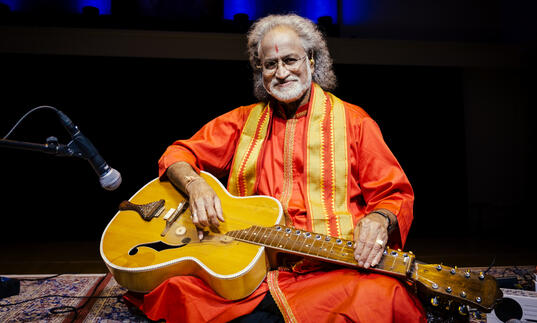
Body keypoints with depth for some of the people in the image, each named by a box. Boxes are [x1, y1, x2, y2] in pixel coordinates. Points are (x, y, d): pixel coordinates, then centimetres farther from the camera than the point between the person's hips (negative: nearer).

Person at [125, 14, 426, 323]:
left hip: (330, 267, -1)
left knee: (385, 297, -32)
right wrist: (194, 184, -8)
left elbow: (395, 195, 6)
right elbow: (179, 154, 15)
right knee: (174, 287, -22)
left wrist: (379, 220, -17)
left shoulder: (353, 121, 8)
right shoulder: (244, 120, 16)